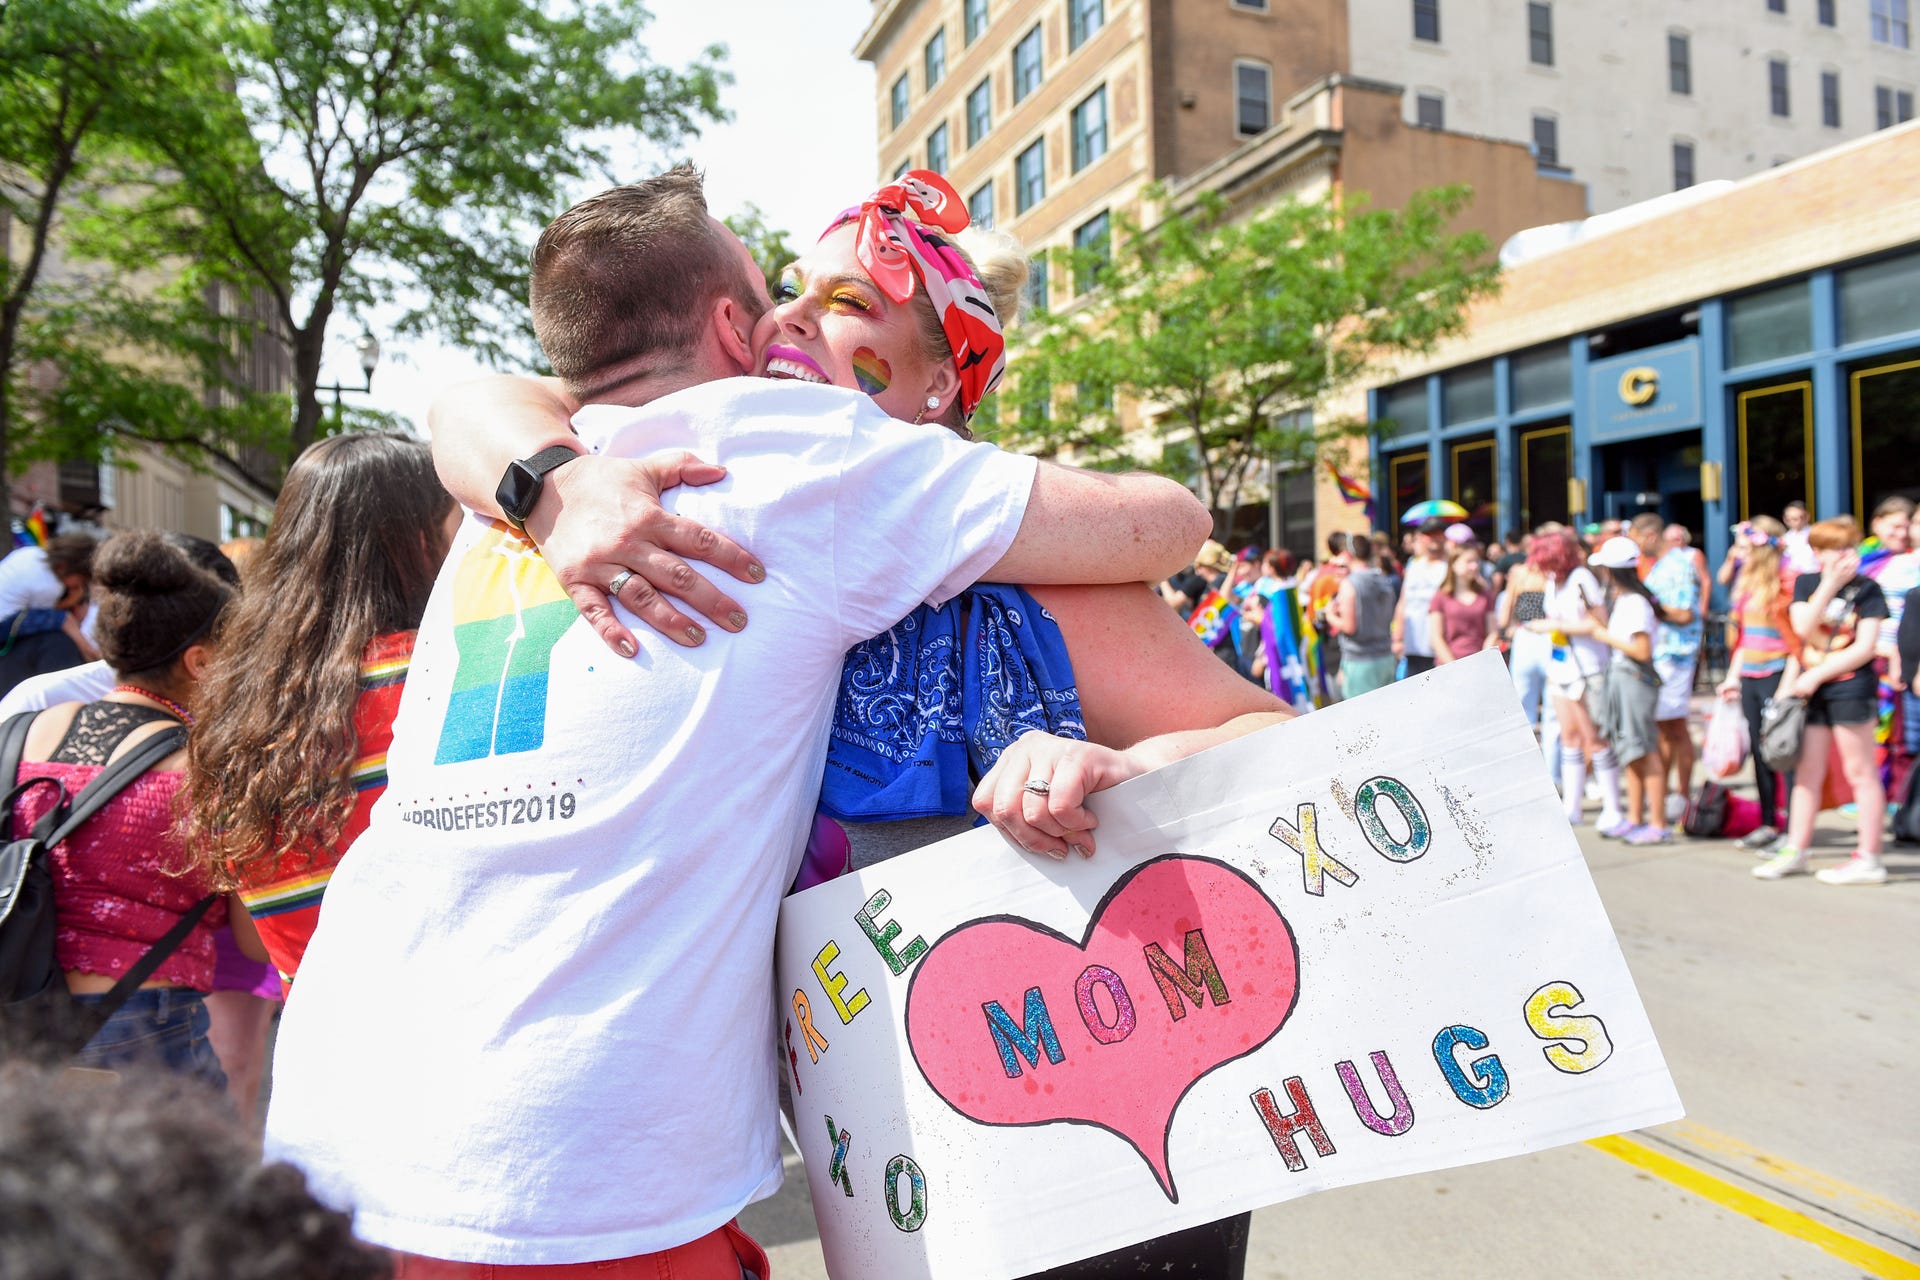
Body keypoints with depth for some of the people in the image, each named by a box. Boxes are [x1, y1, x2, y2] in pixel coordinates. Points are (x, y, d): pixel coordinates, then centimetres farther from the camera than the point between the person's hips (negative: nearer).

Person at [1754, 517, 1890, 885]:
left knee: (1860, 772, -1)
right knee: (1808, 772, 10)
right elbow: (1803, 630, -6)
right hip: (1810, 689, 5)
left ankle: (1868, 859, 3)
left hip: (1850, 686, -4)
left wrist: (1816, 675, -13)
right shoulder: (1806, 583, 8)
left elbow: (1865, 648, -10)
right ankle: (1796, 850, 18)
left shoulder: (1867, 589, -3)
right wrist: (1830, 585, -10)